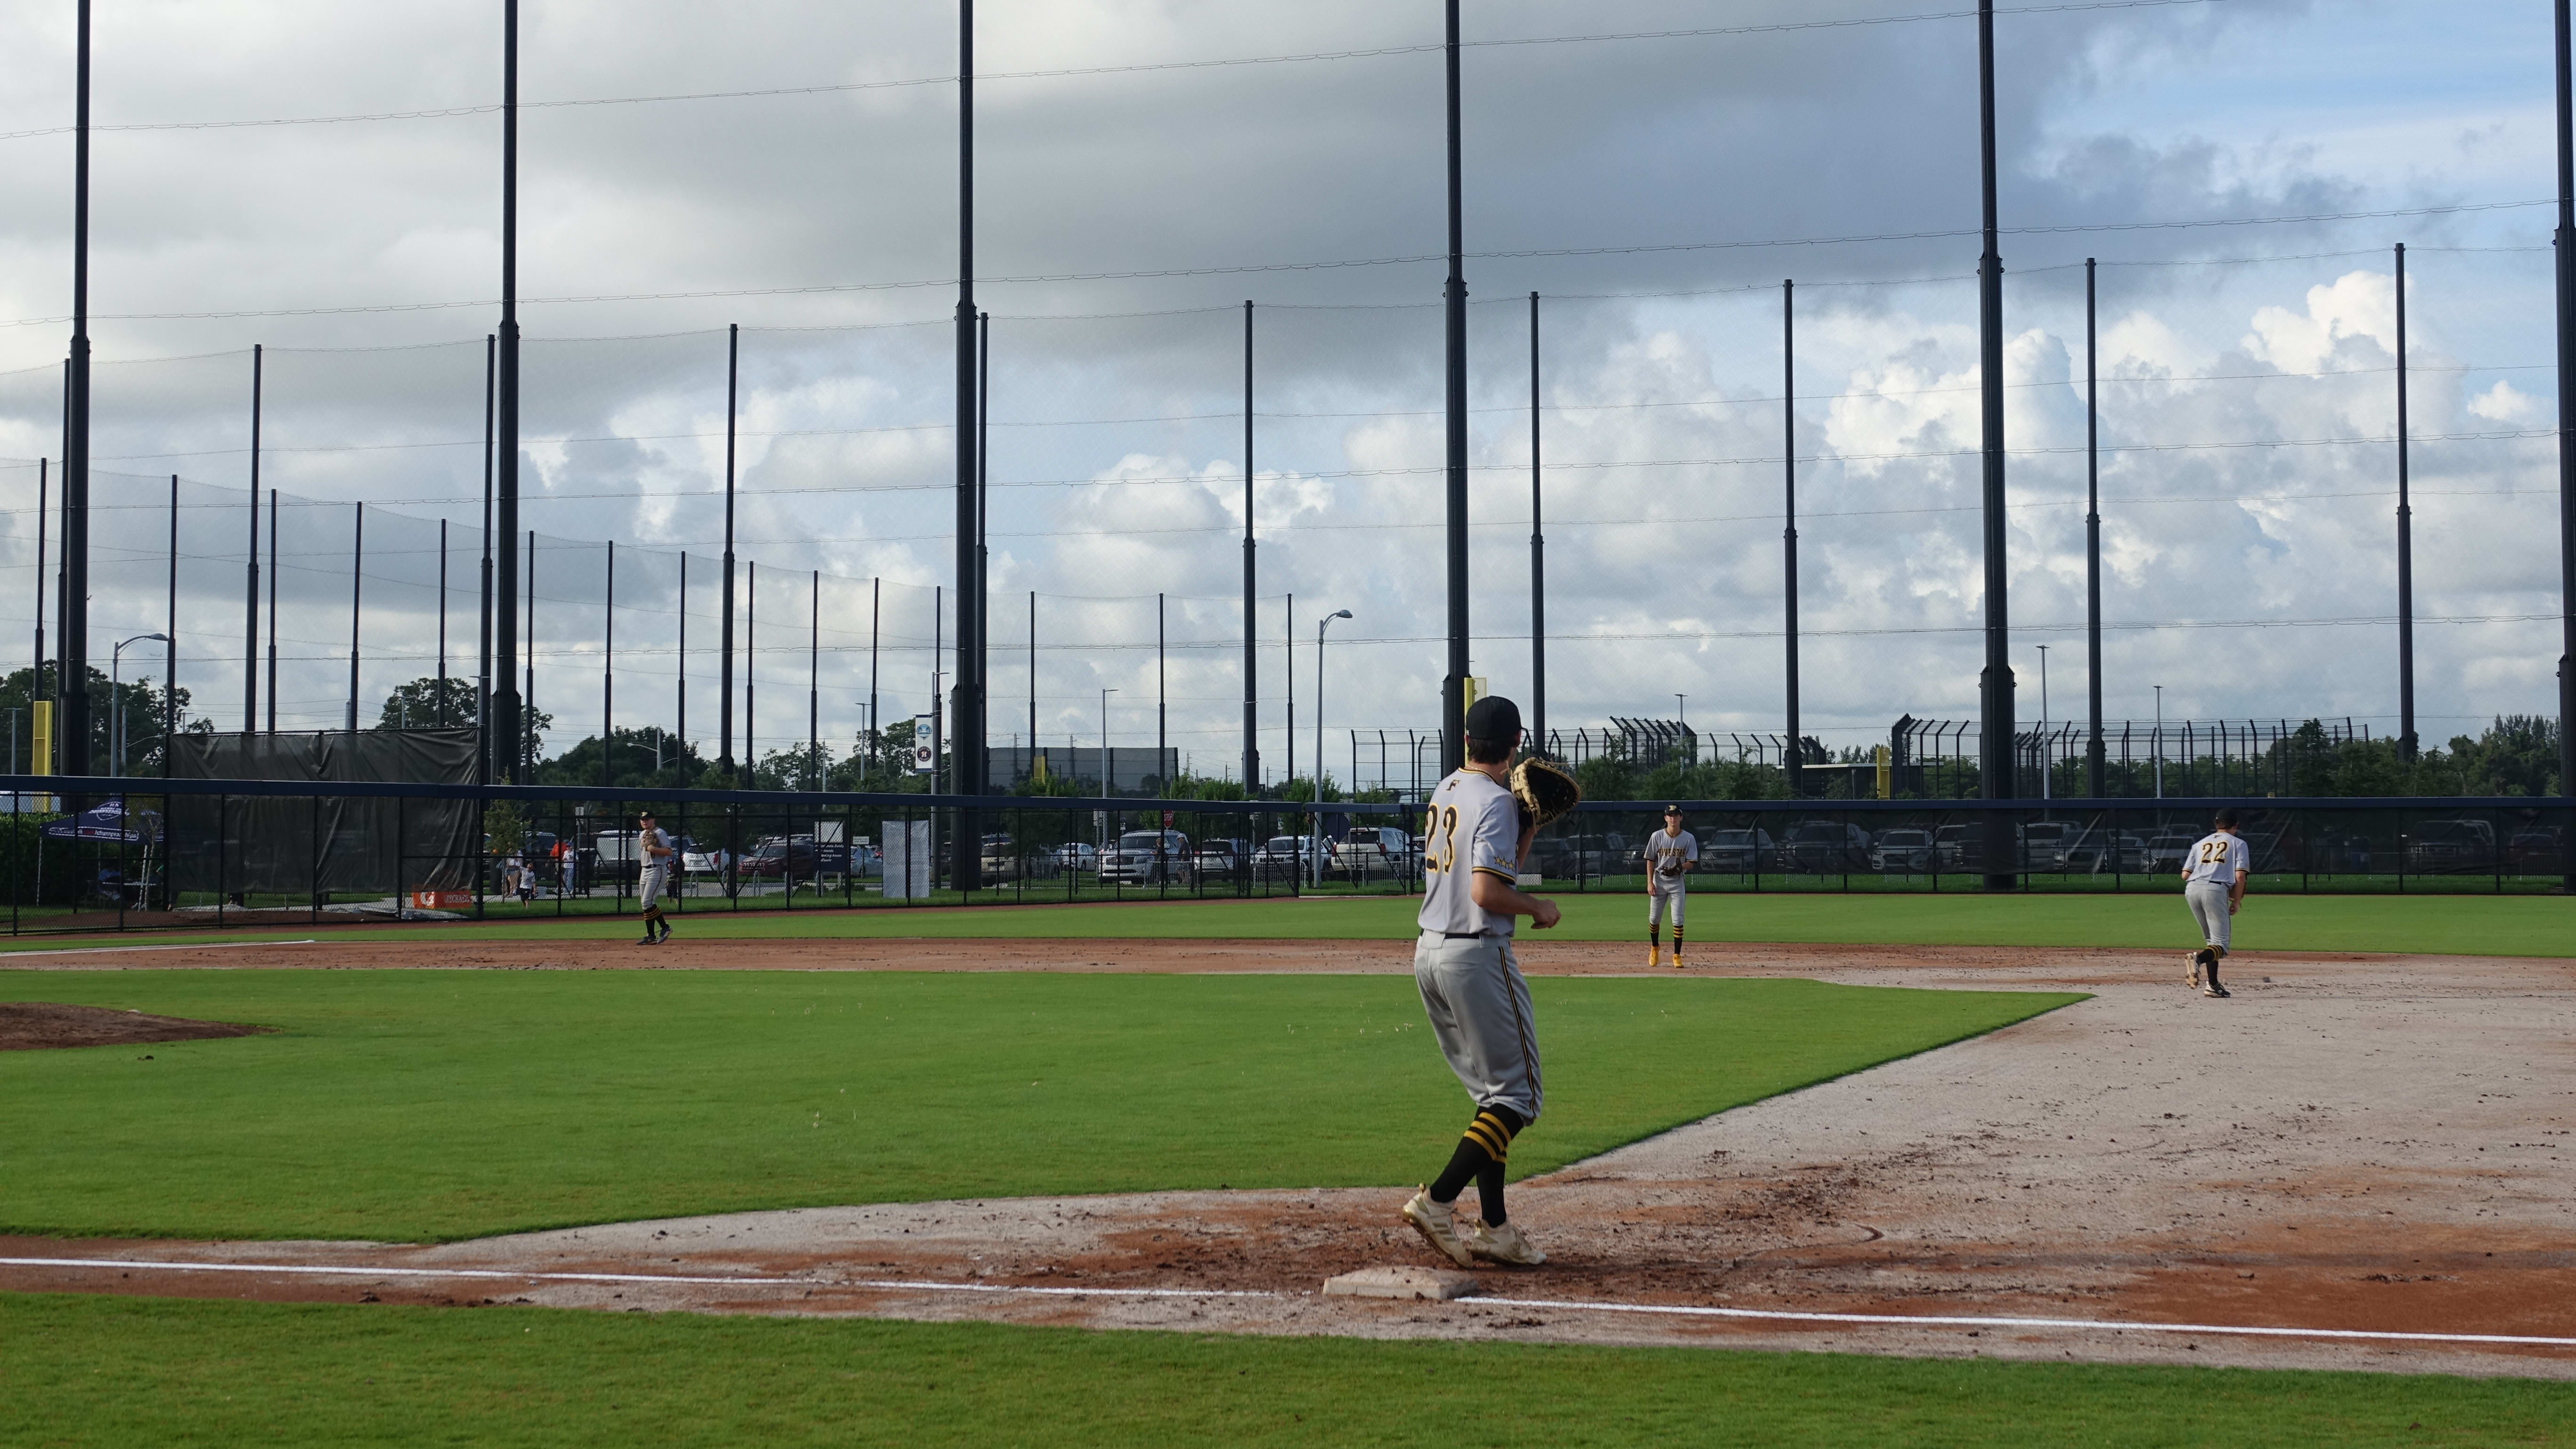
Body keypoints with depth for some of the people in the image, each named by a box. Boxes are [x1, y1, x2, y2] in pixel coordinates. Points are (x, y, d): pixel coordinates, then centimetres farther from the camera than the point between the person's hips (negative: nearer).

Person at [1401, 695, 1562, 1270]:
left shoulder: (1445, 792, 13)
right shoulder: (1496, 801, -13)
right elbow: (1488, 891, -22)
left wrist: (1530, 823, 12)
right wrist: (1539, 907, -7)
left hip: (1429, 953, 9)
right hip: (1477, 955, -9)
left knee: (1494, 1093, 15)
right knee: (1517, 1094, -3)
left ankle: (1494, 1228, 11)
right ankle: (1437, 1201, -16)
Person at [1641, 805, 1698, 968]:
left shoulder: (1689, 838, -4)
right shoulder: (1657, 837, -2)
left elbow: (1691, 863, -4)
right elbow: (1650, 861, 1)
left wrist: (1680, 867, -25)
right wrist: (1650, 882, -7)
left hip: (1677, 882, -1)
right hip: (1659, 881, 1)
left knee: (1678, 920, -7)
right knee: (1654, 918, 7)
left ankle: (1677, 956, -1)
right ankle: (1655, 948, 31)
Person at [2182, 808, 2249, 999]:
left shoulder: (2201, 844, 25)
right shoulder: (2238, 843, 14)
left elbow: (2185, 875, 17)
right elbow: (2240, 876, 1)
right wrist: (2236, 902, 8)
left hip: (2192, 889, 5)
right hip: (2215, 890, -5)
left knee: (2212, 940, 19)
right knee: (2221, 944, -6)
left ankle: (2212, 985, 11)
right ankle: (2199, 959, -38)